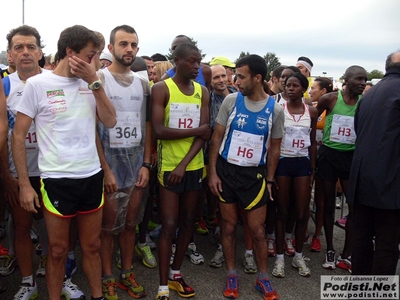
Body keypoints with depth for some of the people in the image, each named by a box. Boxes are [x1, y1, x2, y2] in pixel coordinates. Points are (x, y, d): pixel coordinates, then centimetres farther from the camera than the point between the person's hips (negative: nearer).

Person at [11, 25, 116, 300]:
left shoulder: (90, 84, 6)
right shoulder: (38, 84, -7)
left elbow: (110, 122, 0)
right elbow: (18, 136, -4)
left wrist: (94, 82, -8)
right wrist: (24, 184, -8)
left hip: (92, 177, 4)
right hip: (57, 180, -4)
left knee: (92, 246, 16)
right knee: (58, 250, 10)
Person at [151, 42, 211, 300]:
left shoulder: (203, 92, 6)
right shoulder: (161, 89, -6)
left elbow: (205, 134, -2)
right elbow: (159, 131, -17)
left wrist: (184, 164, -13)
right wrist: (196, 130, -11)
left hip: (194, 166, 5)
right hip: (169, 166, -4)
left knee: (188, 222, 12)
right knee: (169, 225, -2)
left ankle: (176, 273, 30)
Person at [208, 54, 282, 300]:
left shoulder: (275, 109, -5)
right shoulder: (231, 101, -5)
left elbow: (274, 148, 4)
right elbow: (217, 137, -1)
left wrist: (269, 180, 2)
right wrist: (212, 172, -6)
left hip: (254, 174, 0)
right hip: (226, 170, 1)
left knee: (258, 229, 6)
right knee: (229, 226, 10)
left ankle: (263, 278, 26)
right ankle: (232, 275, 27)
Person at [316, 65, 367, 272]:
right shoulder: (330, 99, -7)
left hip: (352, 156, 2)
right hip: (329, 154, -2)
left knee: (356, 205, -1)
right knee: (329, 204, 9)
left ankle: (346, 255, 12)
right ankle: (330, 251, 23)